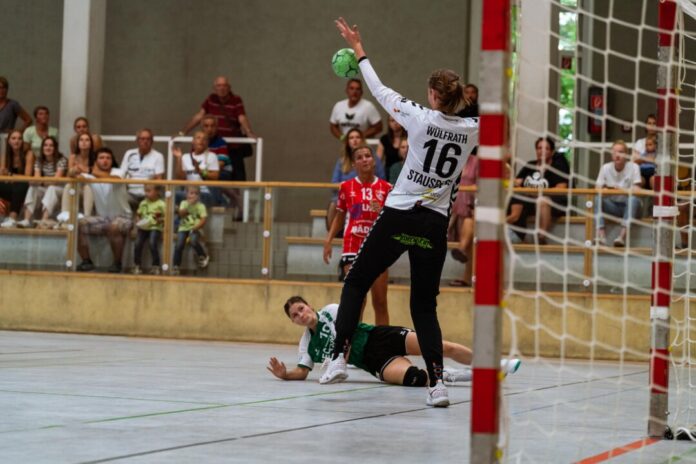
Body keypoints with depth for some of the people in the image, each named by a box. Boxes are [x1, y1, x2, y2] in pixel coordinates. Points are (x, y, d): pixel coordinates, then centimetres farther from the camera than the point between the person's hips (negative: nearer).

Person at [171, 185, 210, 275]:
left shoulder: (201, 206, 0)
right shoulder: (184, 203, 6)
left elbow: (203, 220, -8)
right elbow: (181, 214, -11)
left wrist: (195, 228, -20)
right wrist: (189, 205, -20)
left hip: (195, 229, -2)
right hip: (184, 228, 2)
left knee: (193, 241, -32)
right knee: (179, 245, -19)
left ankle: (203, 257, -4)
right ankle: (176, 267, -6)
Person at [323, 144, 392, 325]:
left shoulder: (386, 188, 3)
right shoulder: (347, 187, 5)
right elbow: (340, 217, 14)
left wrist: (382, 212, -14)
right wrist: (328, 239, 3)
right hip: (353, 247, -1)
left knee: (380, 302, 4)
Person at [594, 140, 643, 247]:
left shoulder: (633, 167, -6)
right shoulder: (606, 168, 1)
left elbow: (636, 190, -15)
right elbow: (598, 189, -4)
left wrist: (621, 190, -33)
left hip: (629, 206, -2)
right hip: (612, 206, 2)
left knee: (633, 199, -35)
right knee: (598, 199, -26)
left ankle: (623, 235, -44)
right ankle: (601, 234, -38)